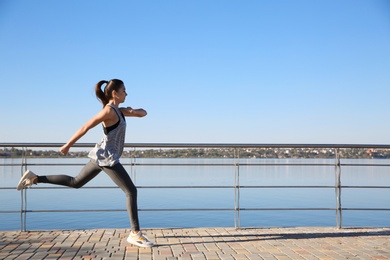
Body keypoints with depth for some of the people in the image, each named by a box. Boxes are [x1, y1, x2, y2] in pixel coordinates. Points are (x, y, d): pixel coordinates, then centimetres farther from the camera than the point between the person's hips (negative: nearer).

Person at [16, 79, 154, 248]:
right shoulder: (108, 110, -16)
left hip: (103, 156, 10)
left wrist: (133, 111, -6)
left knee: (75, 182, 21)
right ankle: (135, 234, -7)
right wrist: (67, 146, -7)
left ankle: (34, 178, 20)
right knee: (131, 191, -9)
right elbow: (85, 128, -13)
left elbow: (143, 113, 17)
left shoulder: (118, 110, 13)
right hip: (106, 157, -10)